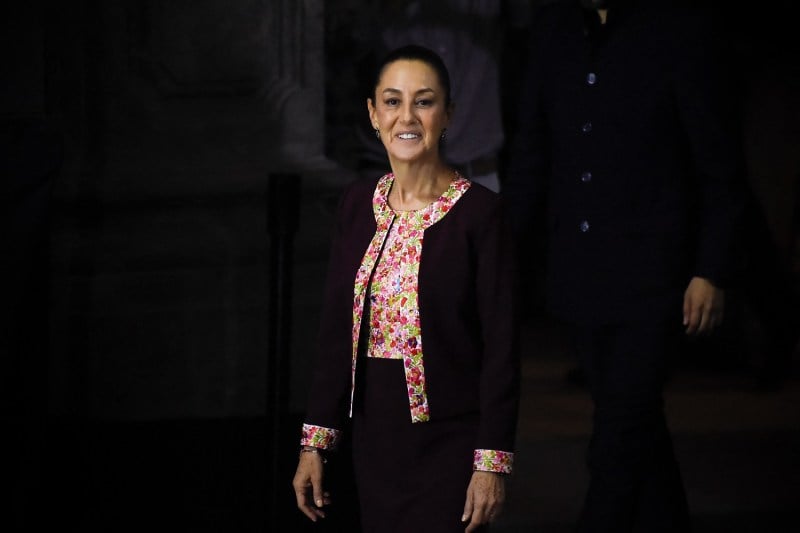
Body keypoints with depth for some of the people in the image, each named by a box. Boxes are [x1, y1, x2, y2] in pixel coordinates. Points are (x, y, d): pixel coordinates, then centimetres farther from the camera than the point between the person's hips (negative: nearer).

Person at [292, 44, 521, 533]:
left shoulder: (479, 212, -10)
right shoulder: (358, 204, 5)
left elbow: (502, 346, -11)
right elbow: (336, 331, 9)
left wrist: (493, 464, -14)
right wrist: (316, 443, 5)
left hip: (450, 442, -5)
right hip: (374, 437, 5)